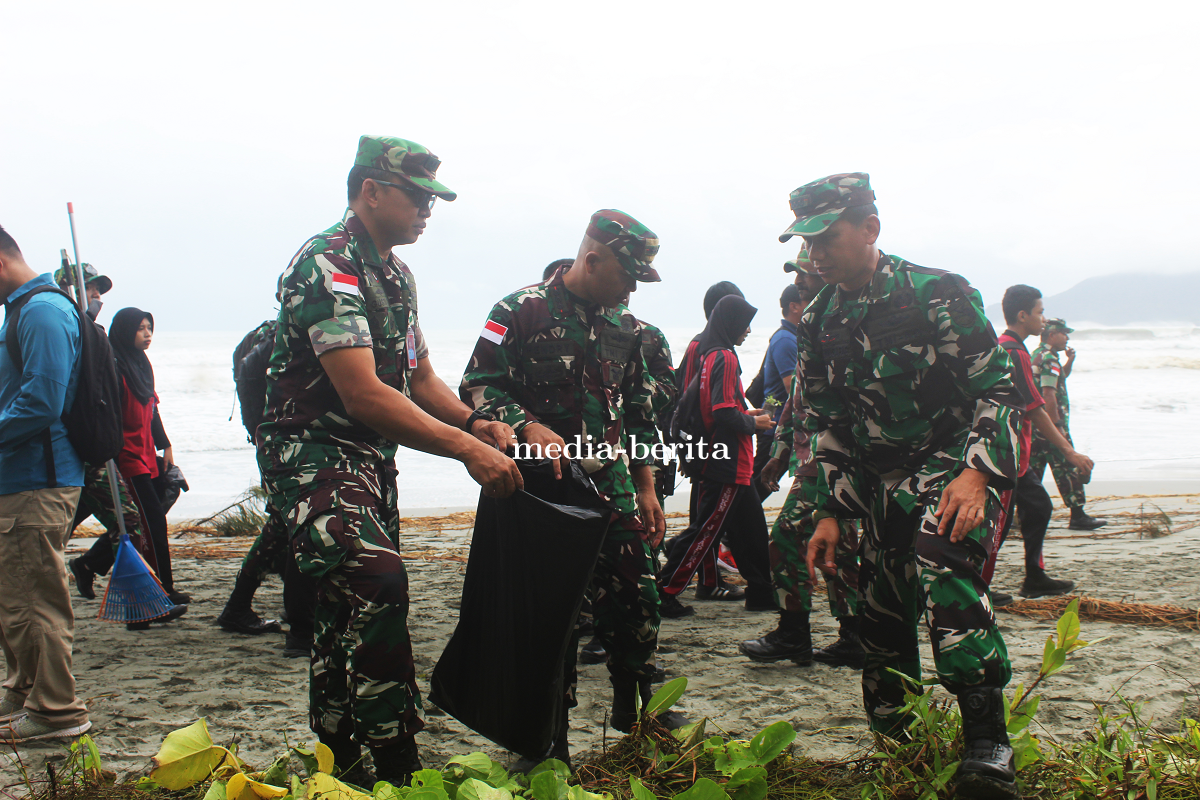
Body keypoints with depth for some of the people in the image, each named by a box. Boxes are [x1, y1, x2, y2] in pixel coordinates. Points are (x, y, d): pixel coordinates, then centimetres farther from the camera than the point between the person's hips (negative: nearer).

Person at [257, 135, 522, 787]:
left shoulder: (396, 274, 14)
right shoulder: (326, 265, -17)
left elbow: (419, 377, 19)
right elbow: (363, 395, -26)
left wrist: (477, 423, 0)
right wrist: (465, 449, -28)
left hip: (372, 457, 9)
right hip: (312, 450, -9)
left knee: (351, 607, 13)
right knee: (375, 581, -27)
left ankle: (339, 758, 25)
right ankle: (397, 764, -22)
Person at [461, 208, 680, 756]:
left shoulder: (626, 327, 13)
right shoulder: (522, 311, -5)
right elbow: (478, 386, -9)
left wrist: (646, 489, 16)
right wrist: (528, 426, -24)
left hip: (611, 484, 5)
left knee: (635, 597, 2)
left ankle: (636, 709, 25)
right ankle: (549, 740, 14)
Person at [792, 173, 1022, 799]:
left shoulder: (935, 294, -11)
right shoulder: (819, 323, 6)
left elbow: (996, 388, -12)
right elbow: (825, 425, 13)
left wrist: (978, 473, -26)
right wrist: (830, 512, 7)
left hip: (956, 466, -6)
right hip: (880, 485, 6)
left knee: (941, 565, -31)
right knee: (880, 613, 6)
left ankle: (987, 746, -30)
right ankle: (892, 746, 25)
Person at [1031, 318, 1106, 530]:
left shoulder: (1035, 356, 17)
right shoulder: (1049, 358, -14)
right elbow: (1048, 394, -22)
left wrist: (1069, 362, 18)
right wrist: (1057, 426, -22)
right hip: (1049, 425, -10)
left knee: (1032, 470, 10)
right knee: (1068, 469, -4)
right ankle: (1078, 516, -1)